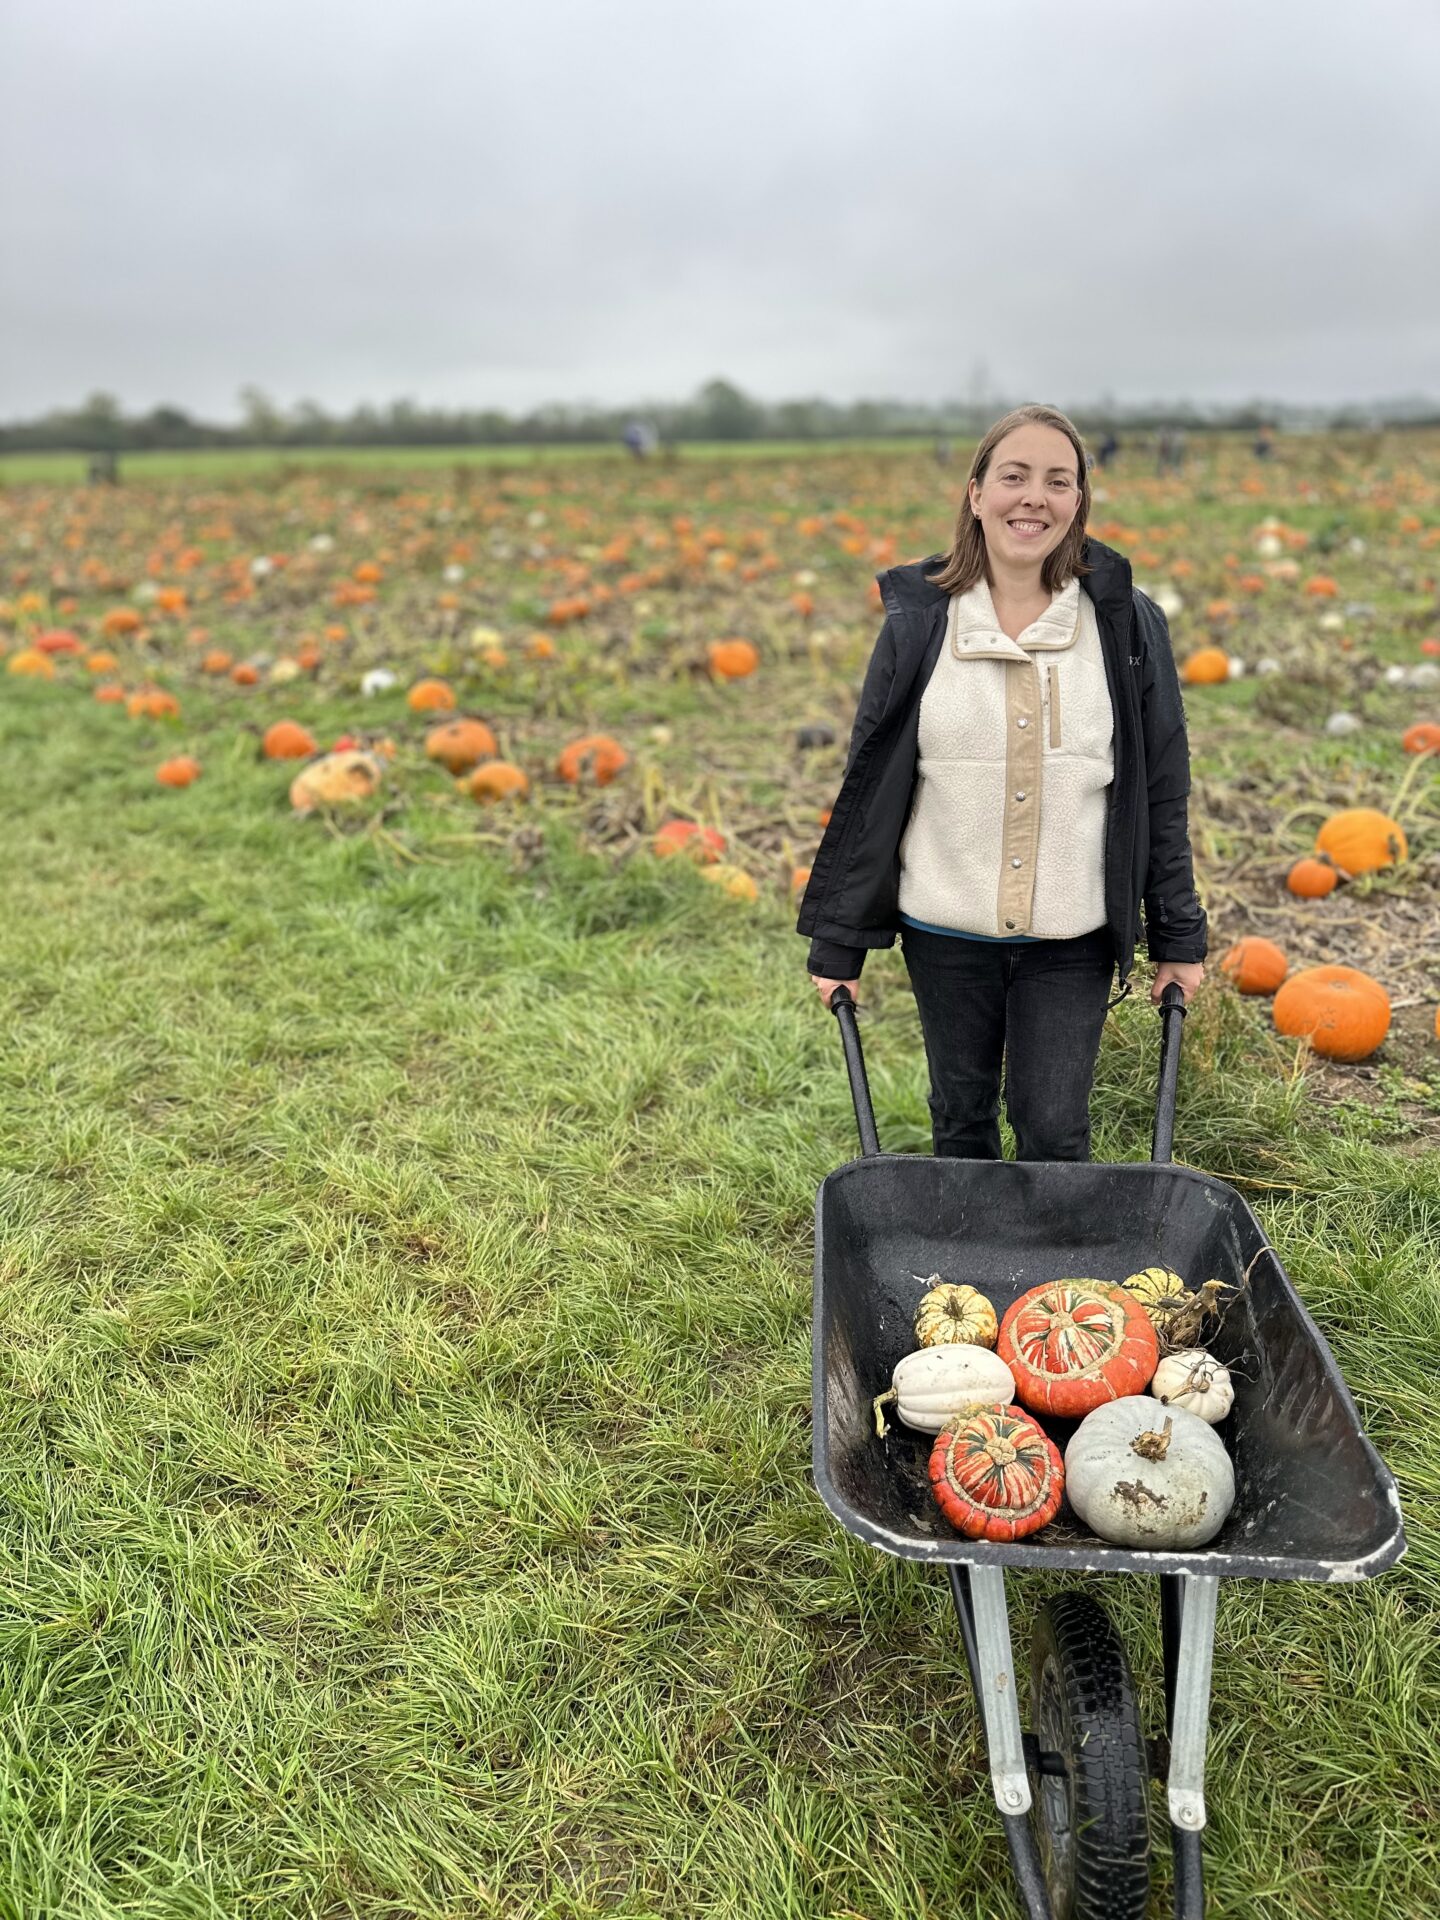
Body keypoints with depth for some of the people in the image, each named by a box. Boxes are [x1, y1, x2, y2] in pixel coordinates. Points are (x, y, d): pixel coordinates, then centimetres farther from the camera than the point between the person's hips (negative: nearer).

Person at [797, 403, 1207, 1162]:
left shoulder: (1125, 624, -2)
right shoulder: (919, 623, -3)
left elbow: (1162, 791, 3)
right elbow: (868, 785, 1)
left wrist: (1179, 937, 4)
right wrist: (838, 943, 1)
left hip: (1072, 935, 0)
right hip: (946, 929, 1)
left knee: (1054, 1130, 2)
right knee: (961, 1120, 15)